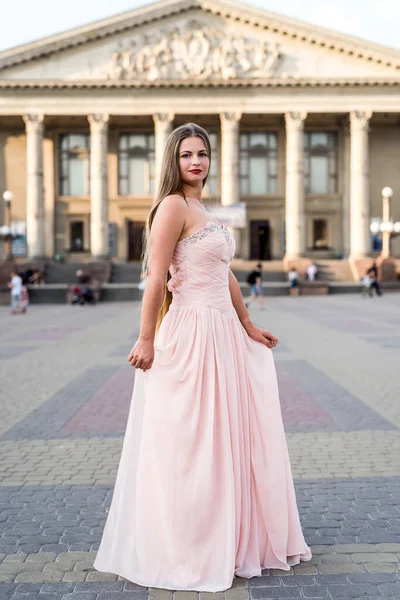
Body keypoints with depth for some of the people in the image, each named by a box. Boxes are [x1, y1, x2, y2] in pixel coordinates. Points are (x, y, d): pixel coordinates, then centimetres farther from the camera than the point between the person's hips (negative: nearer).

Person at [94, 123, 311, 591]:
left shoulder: (202, 210, 18)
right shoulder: (173, 206, -9)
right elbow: (156, 277, -15)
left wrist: (249, 326, 21)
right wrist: (146, 339, -17)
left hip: (223, 333, 9)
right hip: (192, 333, -9)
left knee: (228, 438, 15)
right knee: (189, 445, 0)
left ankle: (224, 542, 31)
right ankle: (184, 552, 14)